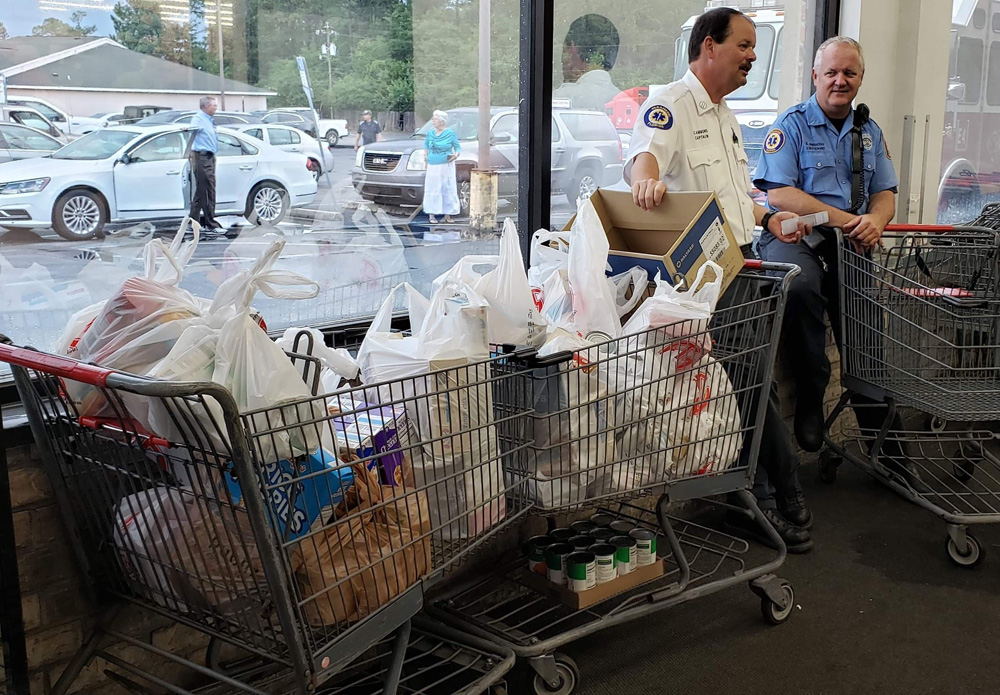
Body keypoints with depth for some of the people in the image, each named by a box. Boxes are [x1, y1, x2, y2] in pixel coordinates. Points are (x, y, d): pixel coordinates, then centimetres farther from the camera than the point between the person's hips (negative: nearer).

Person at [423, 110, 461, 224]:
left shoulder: (450, 133, -2)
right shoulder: (430, 133, 8)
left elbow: (457, 147, 4)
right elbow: (426, 144, 24)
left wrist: (456, 154, -15)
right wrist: (426, 156, 13)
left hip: (446, 166, -2)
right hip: (433, 166, 2)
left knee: (448, 191, 0)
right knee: (432, 190, 1)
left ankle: (447, 215, 9)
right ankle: (432, 215, 7)